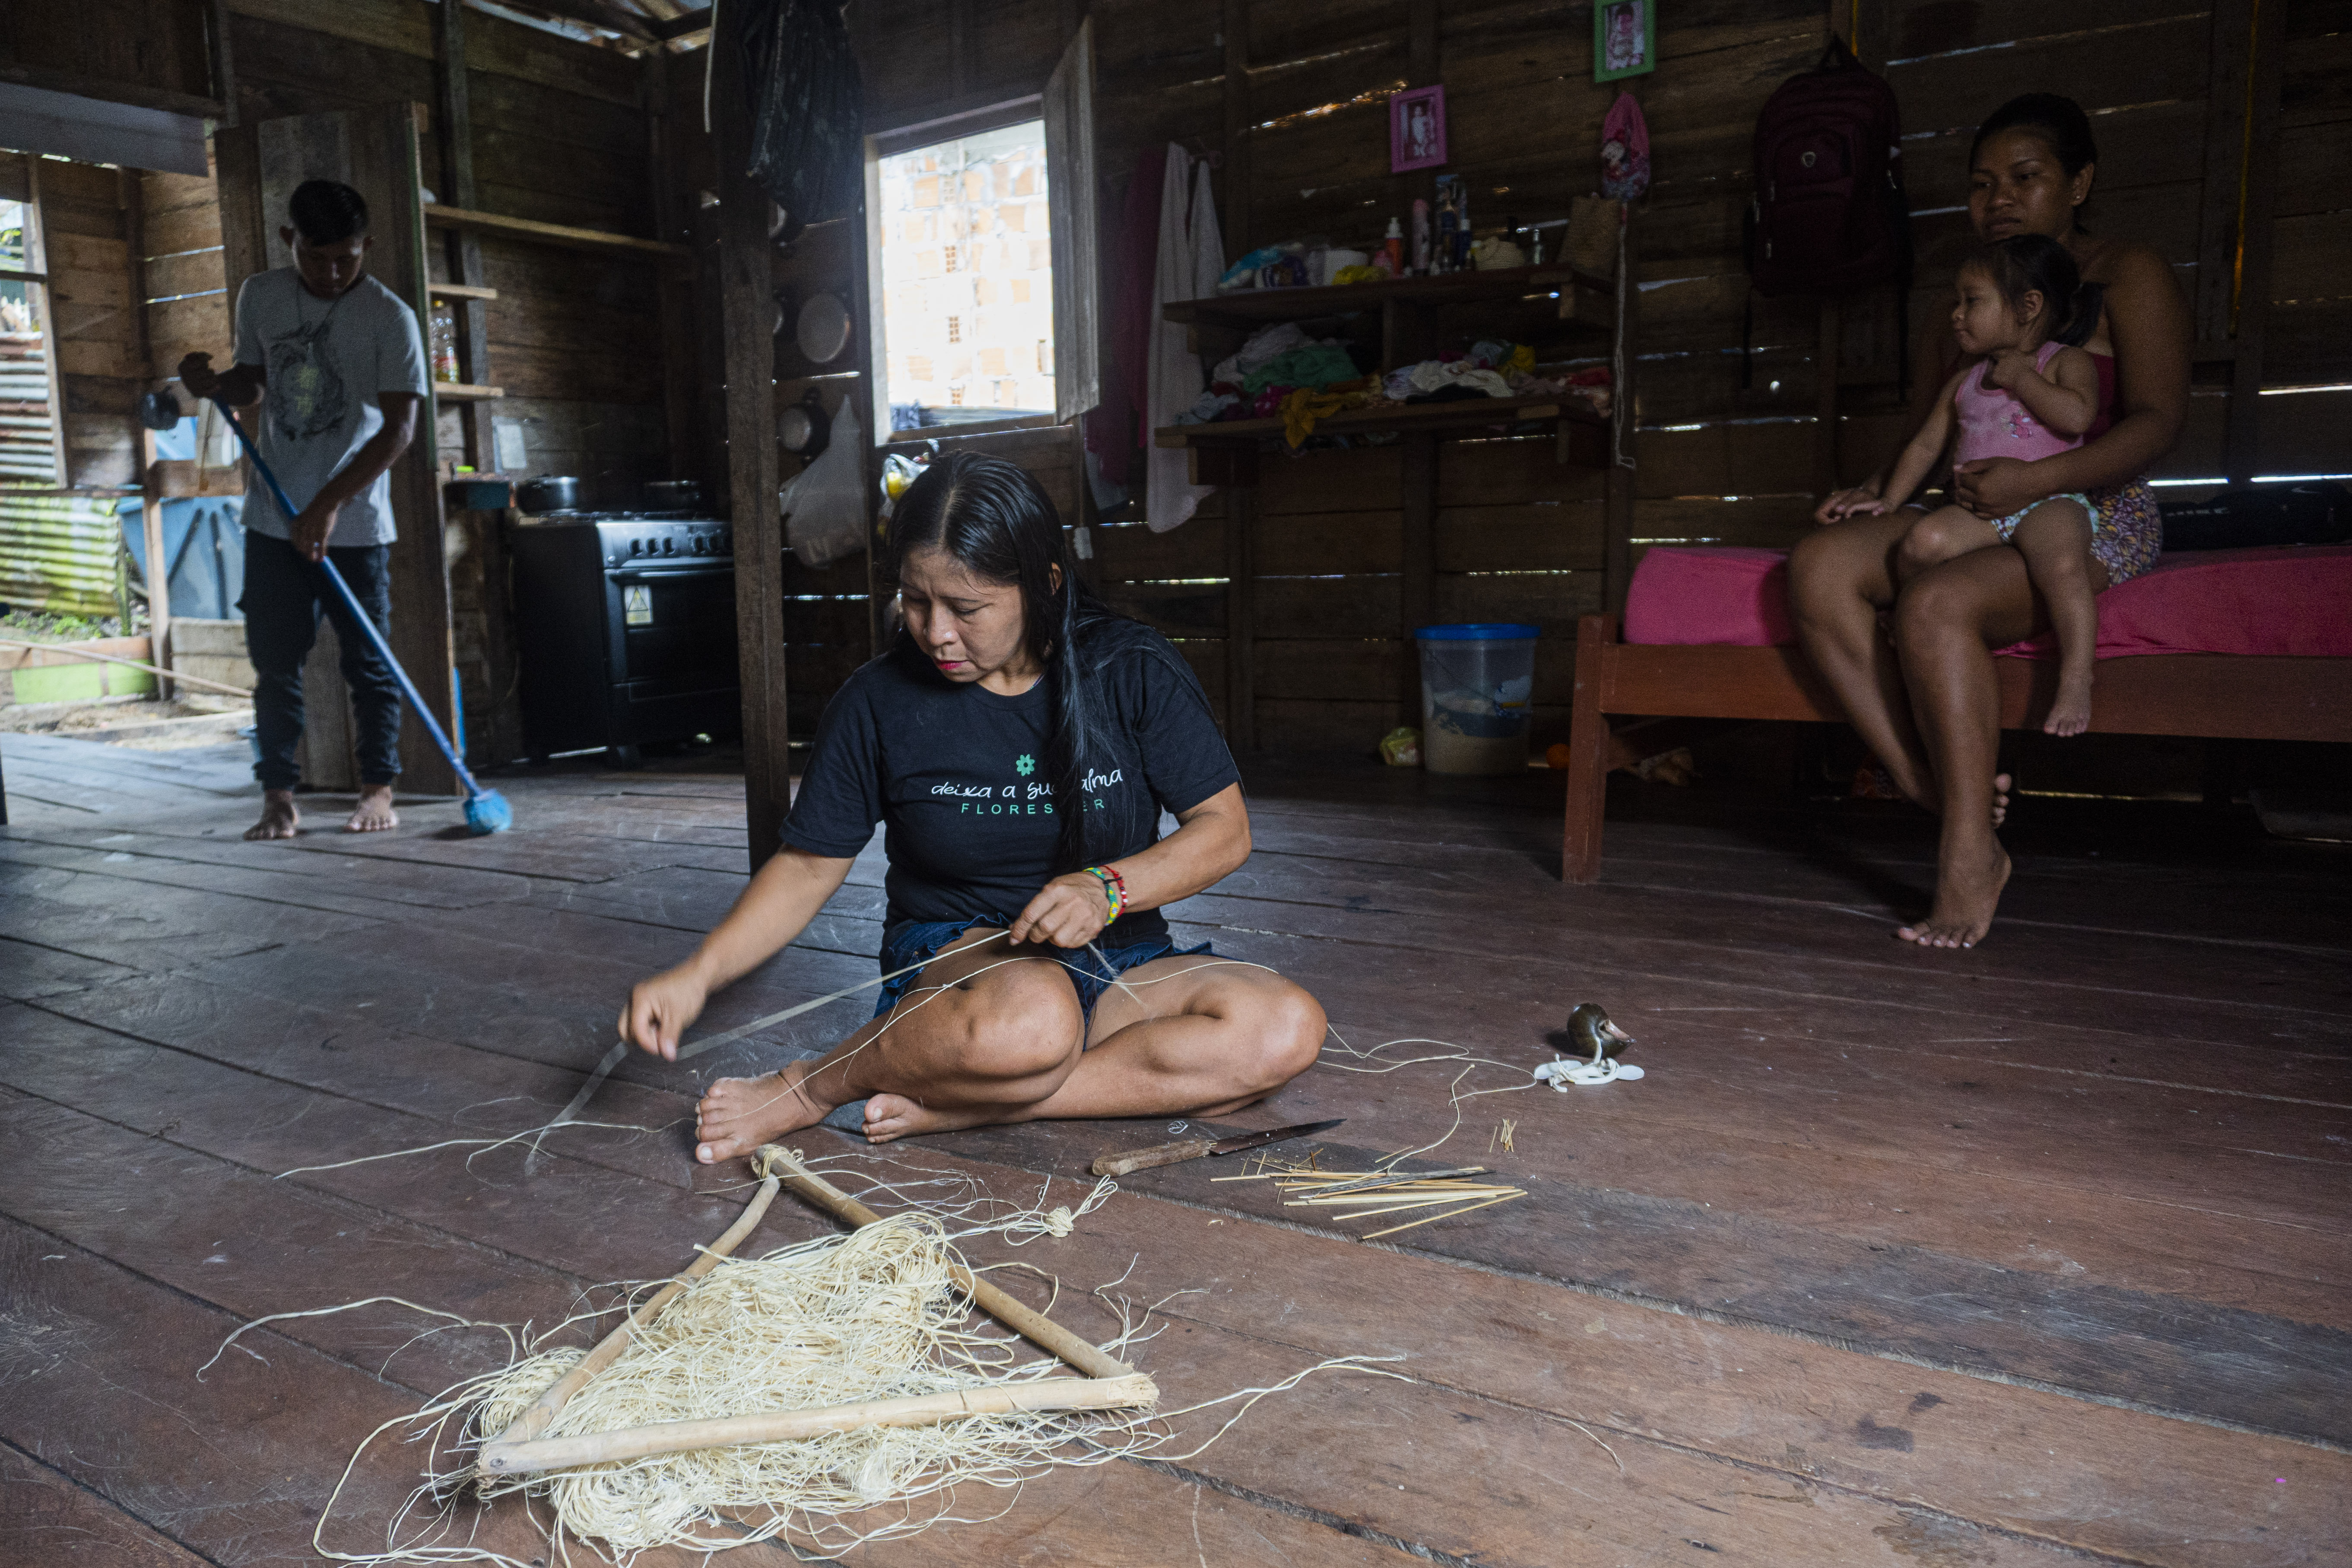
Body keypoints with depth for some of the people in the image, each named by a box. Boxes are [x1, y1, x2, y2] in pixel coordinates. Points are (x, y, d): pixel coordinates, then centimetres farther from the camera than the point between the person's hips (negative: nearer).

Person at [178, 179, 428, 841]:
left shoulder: (391, 317, -8)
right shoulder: (260, 296, 8)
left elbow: (399, 427, -13)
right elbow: (254, 383, 20)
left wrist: (329, 503, -19)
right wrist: (215, 384, -4)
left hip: (355, 525, -4)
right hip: (274, 519, 4)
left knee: (369, 662, 3)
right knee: (275, 661, 5)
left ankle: (379, 790, 14)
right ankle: (278, 797, 12)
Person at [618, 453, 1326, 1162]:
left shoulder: (1134, 671, -6)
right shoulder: (879, 702, -4)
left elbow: (1224, 827, -3)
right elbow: (808, 865, 2)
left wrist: (1109, 888, -20)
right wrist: (696, 975, -14)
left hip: (1120, 962, 3)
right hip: (951, 956, -3)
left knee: (1287, 1029, -27)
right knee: (1028, 1018, -40)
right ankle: (817, 1084, -11)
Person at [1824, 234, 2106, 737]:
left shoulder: (2065, 363, 5)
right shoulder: (1963, 381, 22)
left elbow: (2076, 415, -15)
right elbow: (1926, 444, 24)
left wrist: (2020, 377, -7)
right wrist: (1890, 499, 14)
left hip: (2048, 500, -4)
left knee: (2062, 566, -36)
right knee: (1925, 539, -30)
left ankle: (2075, 680, -27)